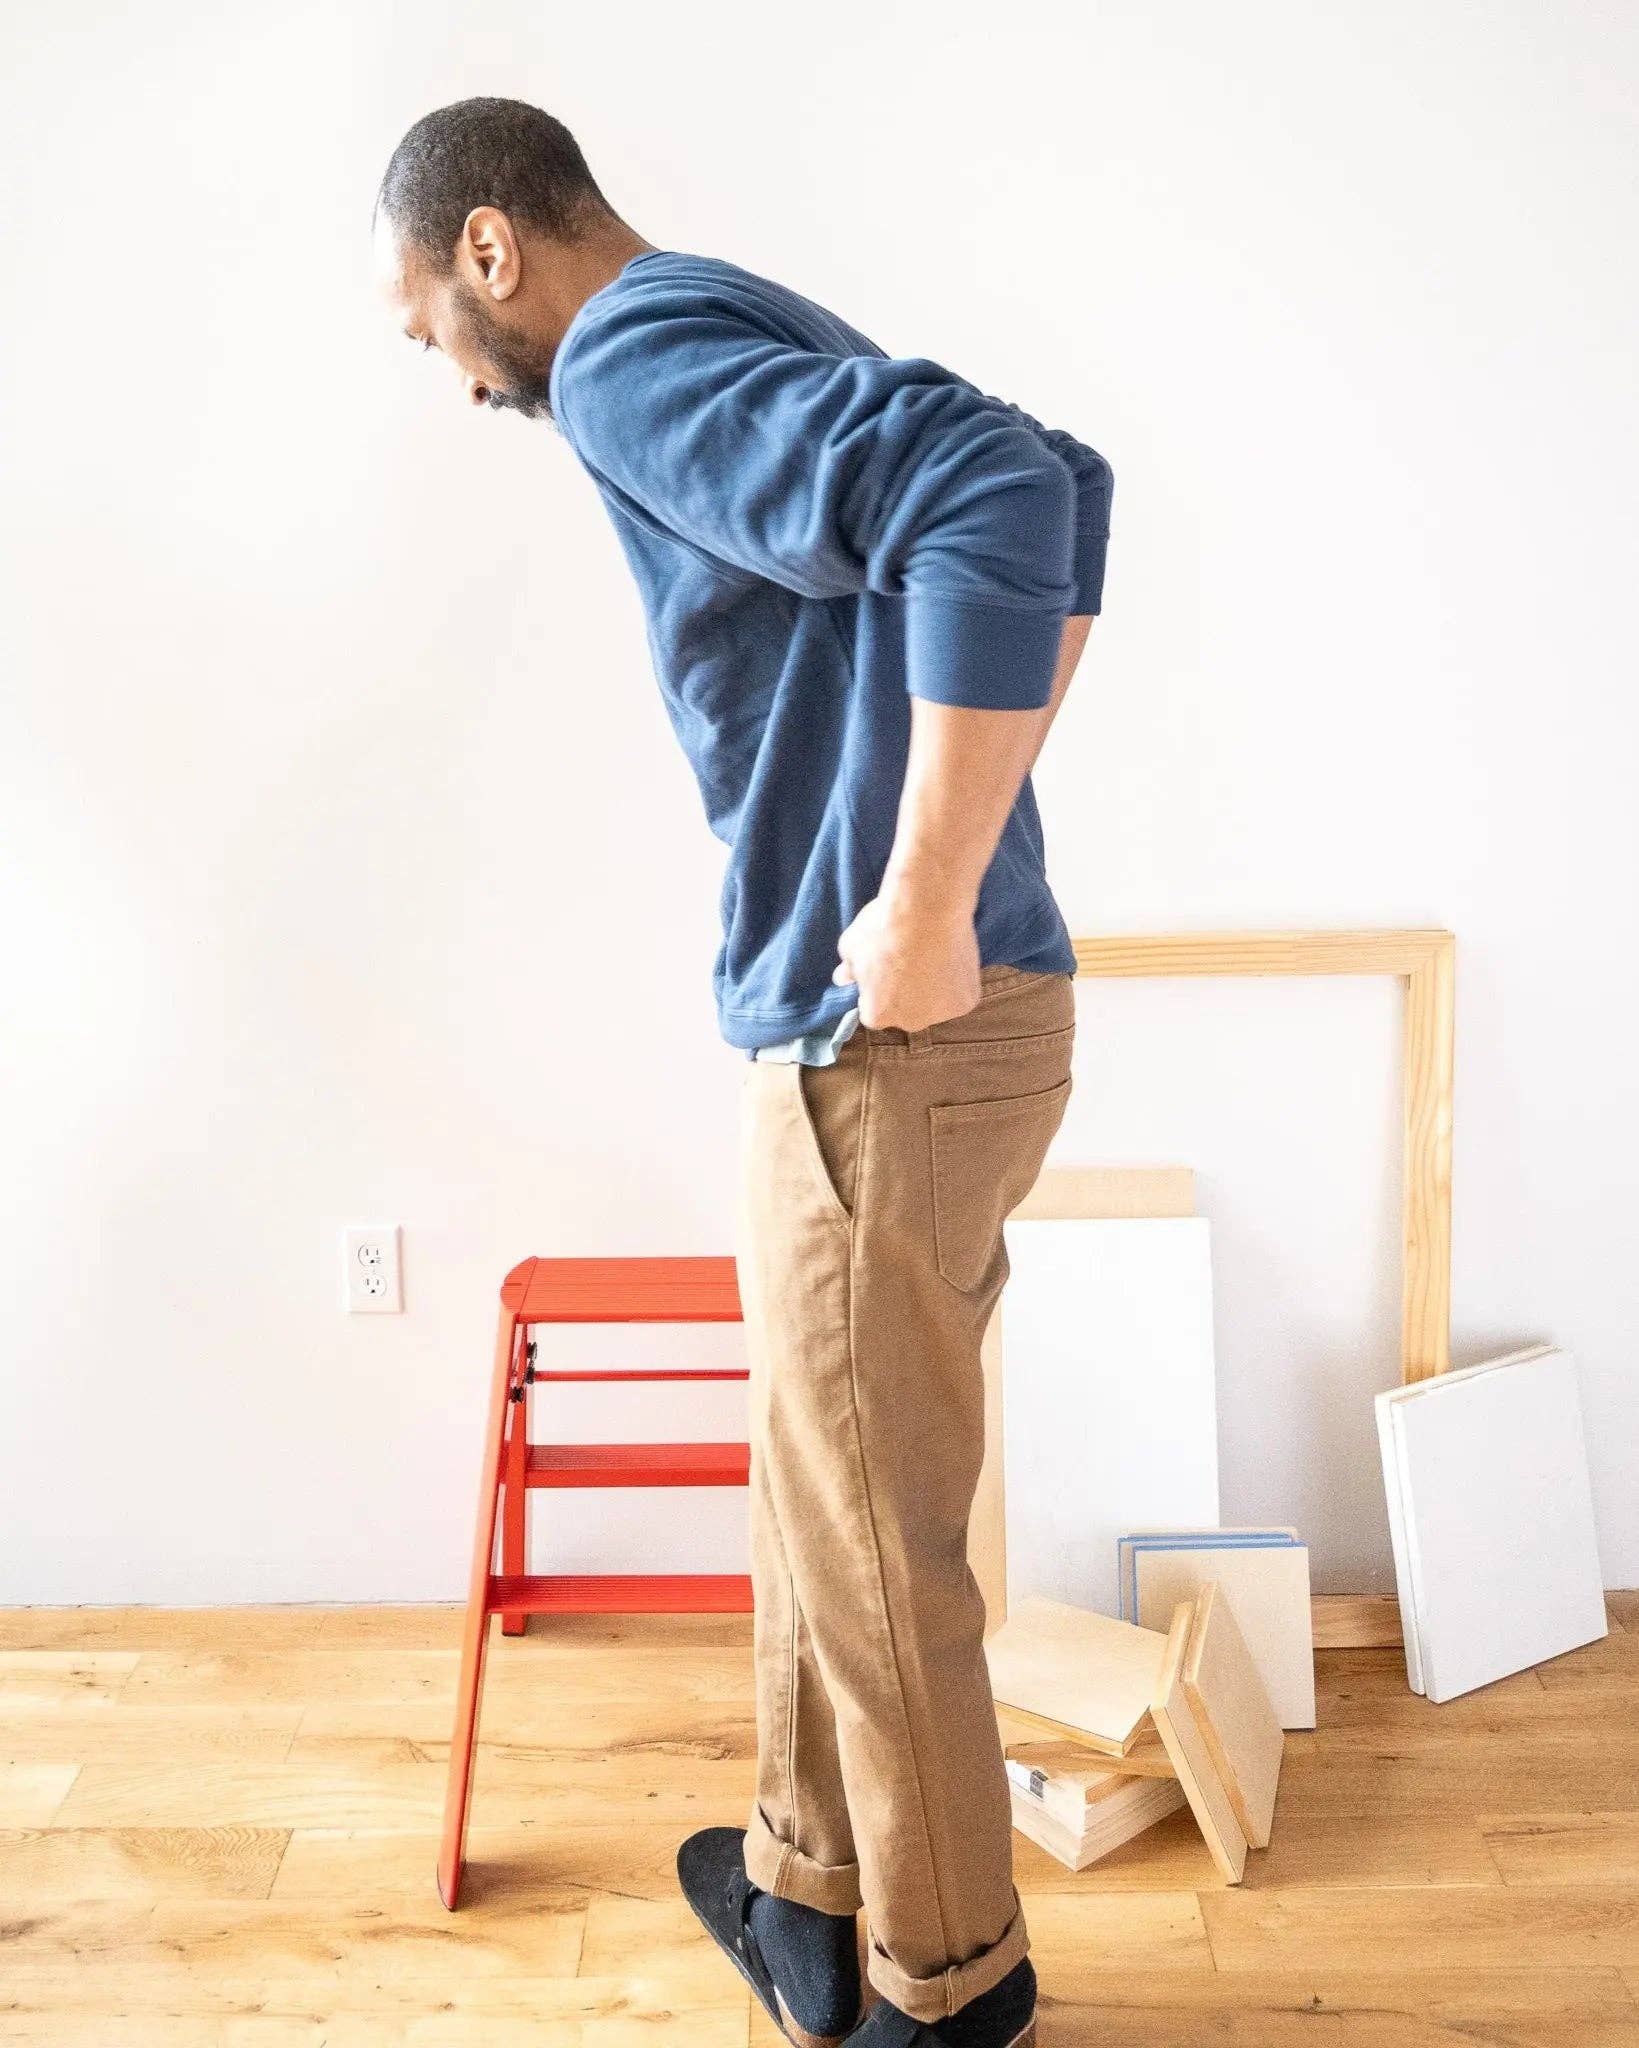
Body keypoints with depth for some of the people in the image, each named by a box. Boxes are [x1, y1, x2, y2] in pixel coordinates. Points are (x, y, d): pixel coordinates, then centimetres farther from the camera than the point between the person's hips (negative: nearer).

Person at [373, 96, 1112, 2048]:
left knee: (869, 1546, 7)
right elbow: (1061, 491, 25)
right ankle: (811, 1888, 39)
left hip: (893, 1041, -10)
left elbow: (1002, 498, -30)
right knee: (818, 1491, 21)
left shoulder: (635, 361, -13)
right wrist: (986, 796, 19)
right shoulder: (773, 355, 18)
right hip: (874, 1024, 10)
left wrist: (934, 900, -25)